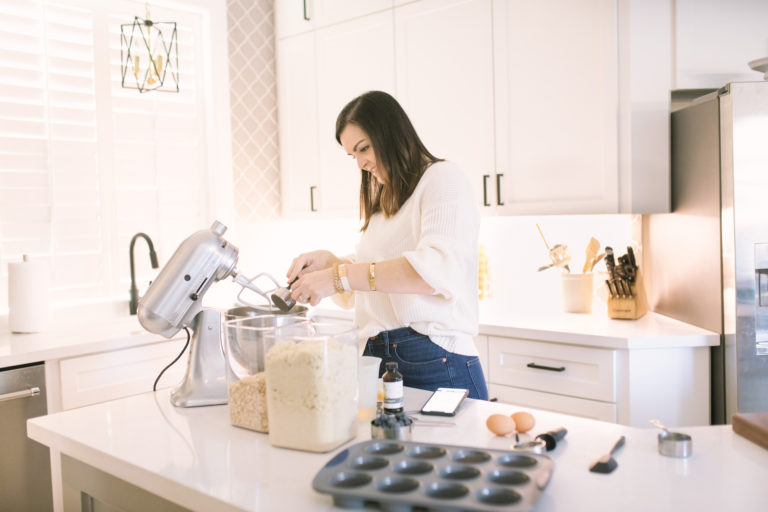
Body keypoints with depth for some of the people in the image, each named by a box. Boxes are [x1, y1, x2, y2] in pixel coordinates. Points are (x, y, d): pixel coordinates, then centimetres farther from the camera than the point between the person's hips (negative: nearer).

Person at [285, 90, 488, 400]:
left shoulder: (443, 178, -3)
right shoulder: (382, 201, 22)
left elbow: (438, 268, -21)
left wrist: (340, 276, -23)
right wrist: (328, 261, 7)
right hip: (377, 358, 7)